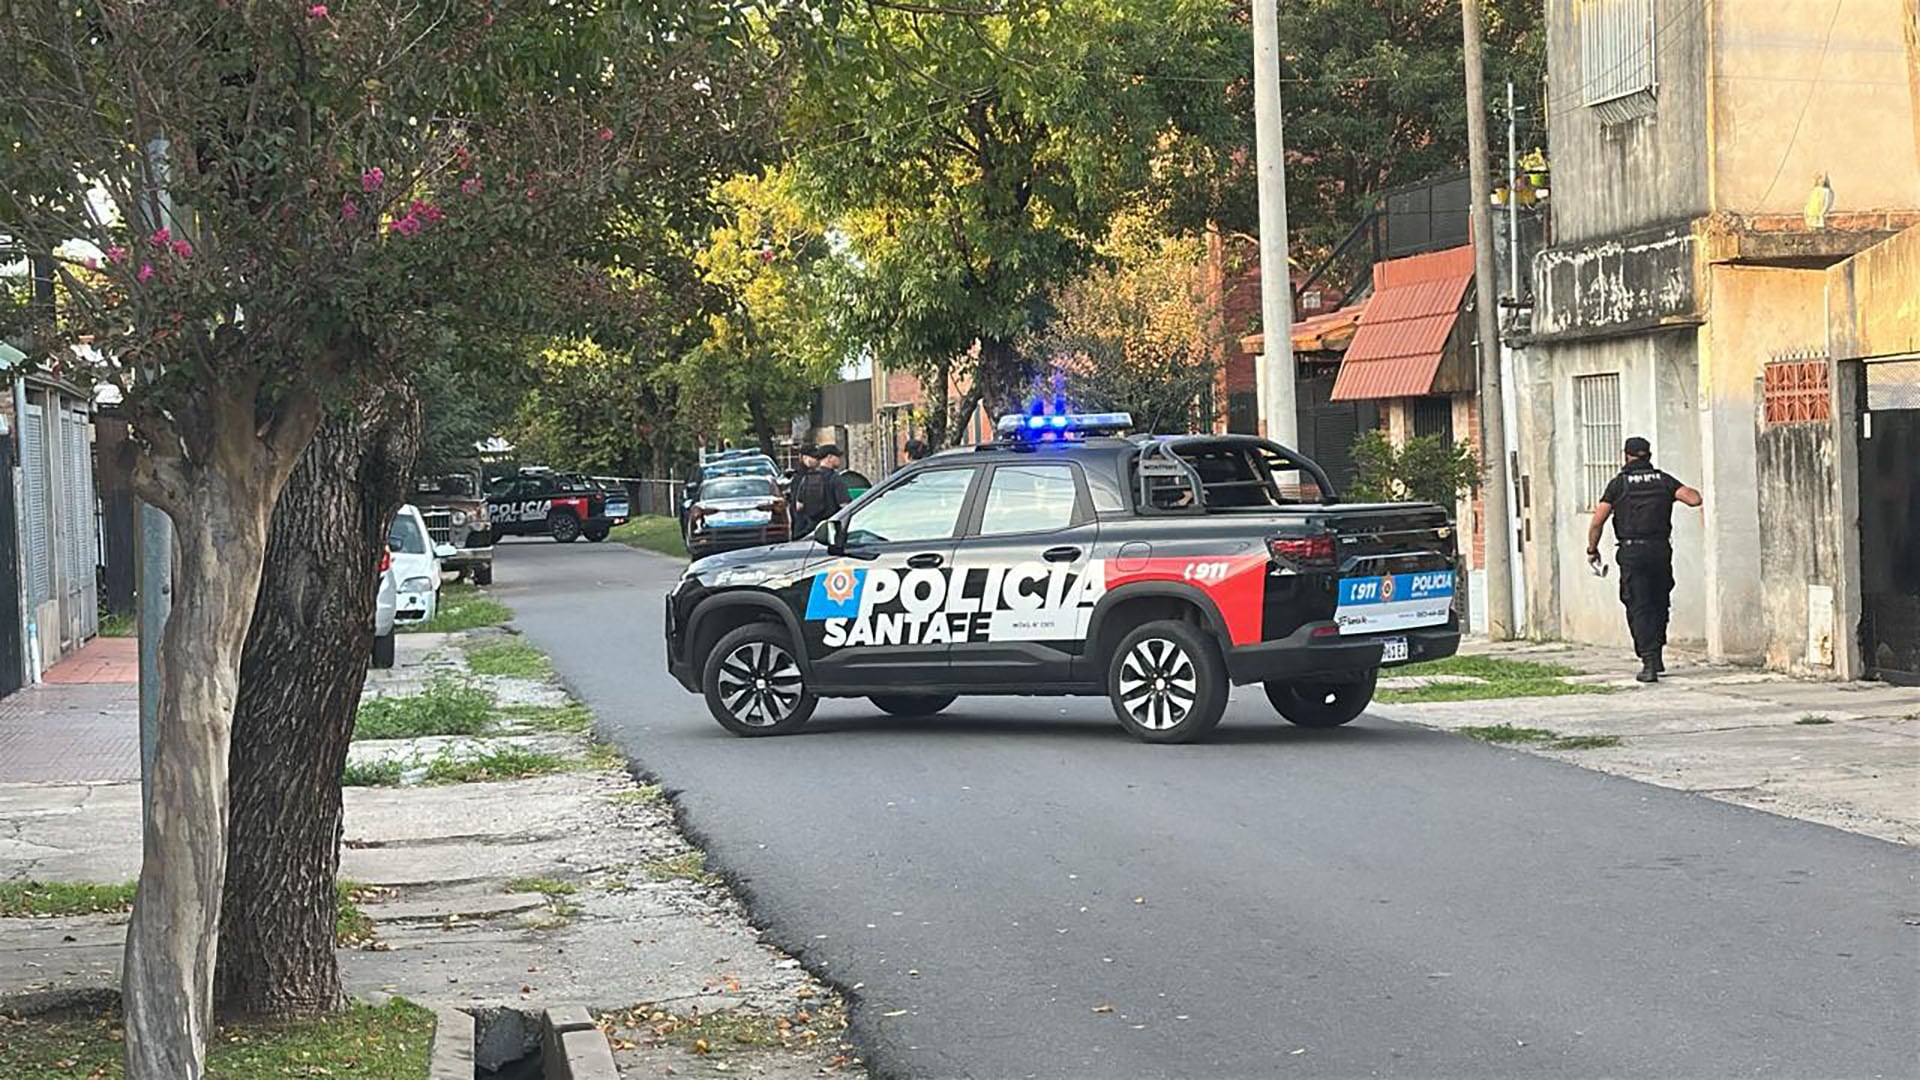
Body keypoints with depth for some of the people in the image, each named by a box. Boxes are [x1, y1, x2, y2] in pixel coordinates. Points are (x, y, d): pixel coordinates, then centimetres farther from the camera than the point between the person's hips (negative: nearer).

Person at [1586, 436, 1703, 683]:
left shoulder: (1619, 483, 2)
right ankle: (1656, 655, 22)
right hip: (1660, 549, 2)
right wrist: (1691, 492, 19)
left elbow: (1597, 522, -3)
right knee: (1659, 603, 19)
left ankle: (1649, 662, -11)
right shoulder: (1663, 480, 7)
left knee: (1639, 607, -2)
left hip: (1632, 552, -2)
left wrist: (1592, 549, 11)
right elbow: (1694, 499, -5)